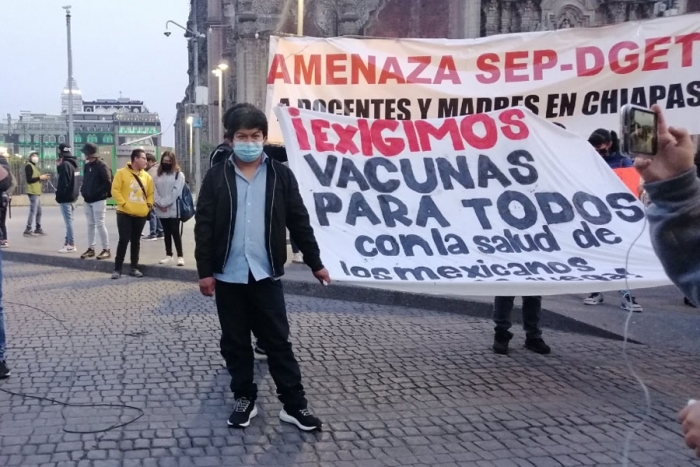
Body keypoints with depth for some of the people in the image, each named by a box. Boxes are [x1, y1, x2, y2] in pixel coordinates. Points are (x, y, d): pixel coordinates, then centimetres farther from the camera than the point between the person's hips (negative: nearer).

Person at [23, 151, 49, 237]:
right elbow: (29, 180, -18)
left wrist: (43, 177, 7)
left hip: (37, 192, 10)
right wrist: (40, 177, -16)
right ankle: (28, 230, -11)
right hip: (33, 192, -10)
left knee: (39, 212, 14)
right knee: (33, 211, -12)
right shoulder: (28, 166, -8)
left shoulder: (34, 166, 22)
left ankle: (38, 229, 22)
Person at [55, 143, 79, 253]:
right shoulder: (72, 163, 13)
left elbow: (63, 182, -20)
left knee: (68, 220, -8)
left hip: (65, 197, -10)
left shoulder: (65, 164, -16)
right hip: (71, 195, 10)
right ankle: (68, 242, 18)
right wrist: (59, 166, 11)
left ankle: (71, 244, -7)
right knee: (69, 220, 13)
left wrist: (59, 195, -14)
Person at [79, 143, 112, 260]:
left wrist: (98, 193, -16)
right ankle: (90, 249, 17)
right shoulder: (87, 166, 12)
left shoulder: (101, 166, -12)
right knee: (90, 225, 11)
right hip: (87, 200, 8)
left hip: (98, 200, -8)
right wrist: (83, 191, 8)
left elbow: (107, 182, -17)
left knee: (100, 224, -7)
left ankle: (106, 250, 0)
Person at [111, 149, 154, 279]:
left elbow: (150, 193, 16)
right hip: (125, 214, -4)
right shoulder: (122, 173, -5)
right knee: (124, 240, -6)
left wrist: (149, 205, 1)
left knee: (136, 241, 10)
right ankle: (117, 269, 2)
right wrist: (123, 204, -14)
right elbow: (115, 190, -8)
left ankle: (134, 268, 18)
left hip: (141, 215, 4)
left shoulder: (146, 176, 10)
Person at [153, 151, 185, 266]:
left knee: (175, 232, -7)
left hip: (173, 209, -5)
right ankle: (168, 256, 17)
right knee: (166, 233, 11)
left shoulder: (178, 174, -2)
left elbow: (176, 192, -10)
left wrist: (165, 203, -12)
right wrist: (159, 203, -8)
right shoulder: (158, 175, 13)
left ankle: (180, 256, -4)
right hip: (161, 209, 5)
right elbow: (154, 190, 6)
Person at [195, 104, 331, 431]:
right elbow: (204, 227, -1)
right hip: (228, 276, 1)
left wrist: (315, 263, 6)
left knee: (278, 341, 4)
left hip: (266, 274, -1)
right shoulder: (216, 177, 0)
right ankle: (244, 399, 24)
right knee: (235, 342, 10)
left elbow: (299, 222, 5)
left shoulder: (280, 175, 1)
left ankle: (294, 404, 12)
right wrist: (205, 271, -4)